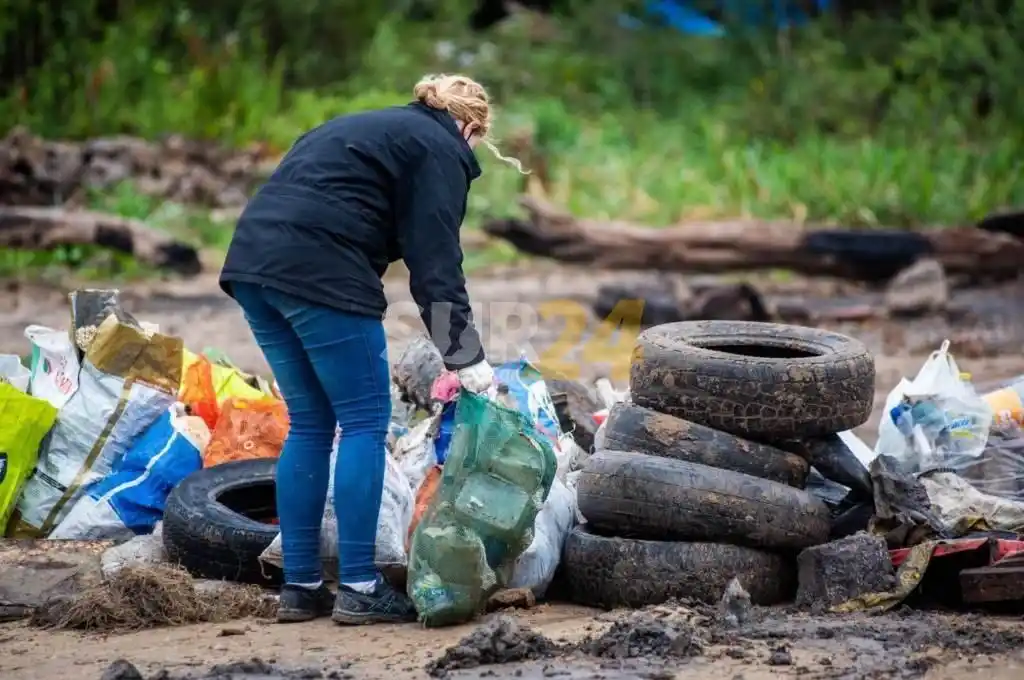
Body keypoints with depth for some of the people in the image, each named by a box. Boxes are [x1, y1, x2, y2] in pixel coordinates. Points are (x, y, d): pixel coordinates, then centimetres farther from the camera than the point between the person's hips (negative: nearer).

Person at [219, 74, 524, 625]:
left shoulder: (366, 127, 31)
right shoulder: (439, 150, 5)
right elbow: (435, 263, -4)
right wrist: (466, 358, -2)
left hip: (254, 261, 8)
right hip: (319, 271, -8)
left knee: (309, 423, 14)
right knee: (365, 421, 0)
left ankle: (300, 587, 14)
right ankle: (358, 589, -2)